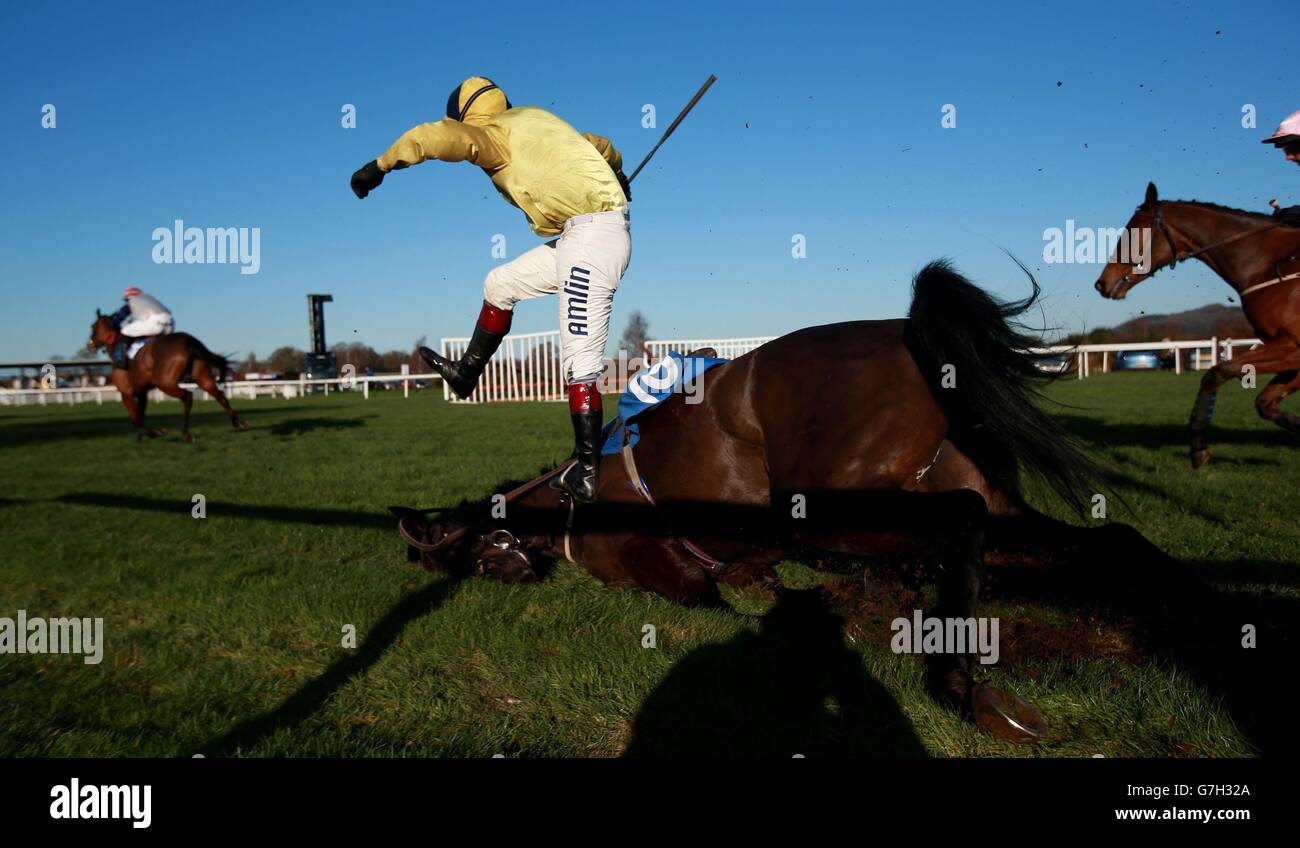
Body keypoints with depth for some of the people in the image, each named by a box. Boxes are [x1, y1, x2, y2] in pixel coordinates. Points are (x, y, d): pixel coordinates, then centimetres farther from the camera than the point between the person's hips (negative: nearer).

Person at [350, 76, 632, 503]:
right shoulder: (534, 120, 22)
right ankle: (466, 374, 35)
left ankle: (587, 475, -8)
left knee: (579, 367, -10)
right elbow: (604, 147, 33)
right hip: (587, 233, 10)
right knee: (500, 284, 22)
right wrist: (616, 176, 53)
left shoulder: (492, 132, -3)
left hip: (592, 234, -10)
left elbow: (436, 135, -21)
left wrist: (380, 166, -11)